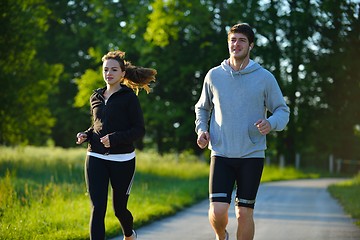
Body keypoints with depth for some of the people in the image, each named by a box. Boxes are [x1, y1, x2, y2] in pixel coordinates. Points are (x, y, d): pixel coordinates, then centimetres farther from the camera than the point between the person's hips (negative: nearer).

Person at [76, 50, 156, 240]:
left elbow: (139, 130, -9)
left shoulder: (129, 98, -5)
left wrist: (115, 138, -22)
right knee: (97, 208, -9)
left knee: (119, 208, 11)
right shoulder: (96, 98, 11)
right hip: (96, 158, 3)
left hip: (122, 160, -3)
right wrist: (86, 135, 3)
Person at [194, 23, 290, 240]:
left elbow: (282, 110, 6)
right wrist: (201, 129, -1)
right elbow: (202, 108, 19)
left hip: (252, 156, -1)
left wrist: (271, 124, -16)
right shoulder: (214, 76, 5)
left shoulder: (265, 78, 0)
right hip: (221, 154, 1)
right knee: (218, 211, -9)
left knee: (244, 214, 2)